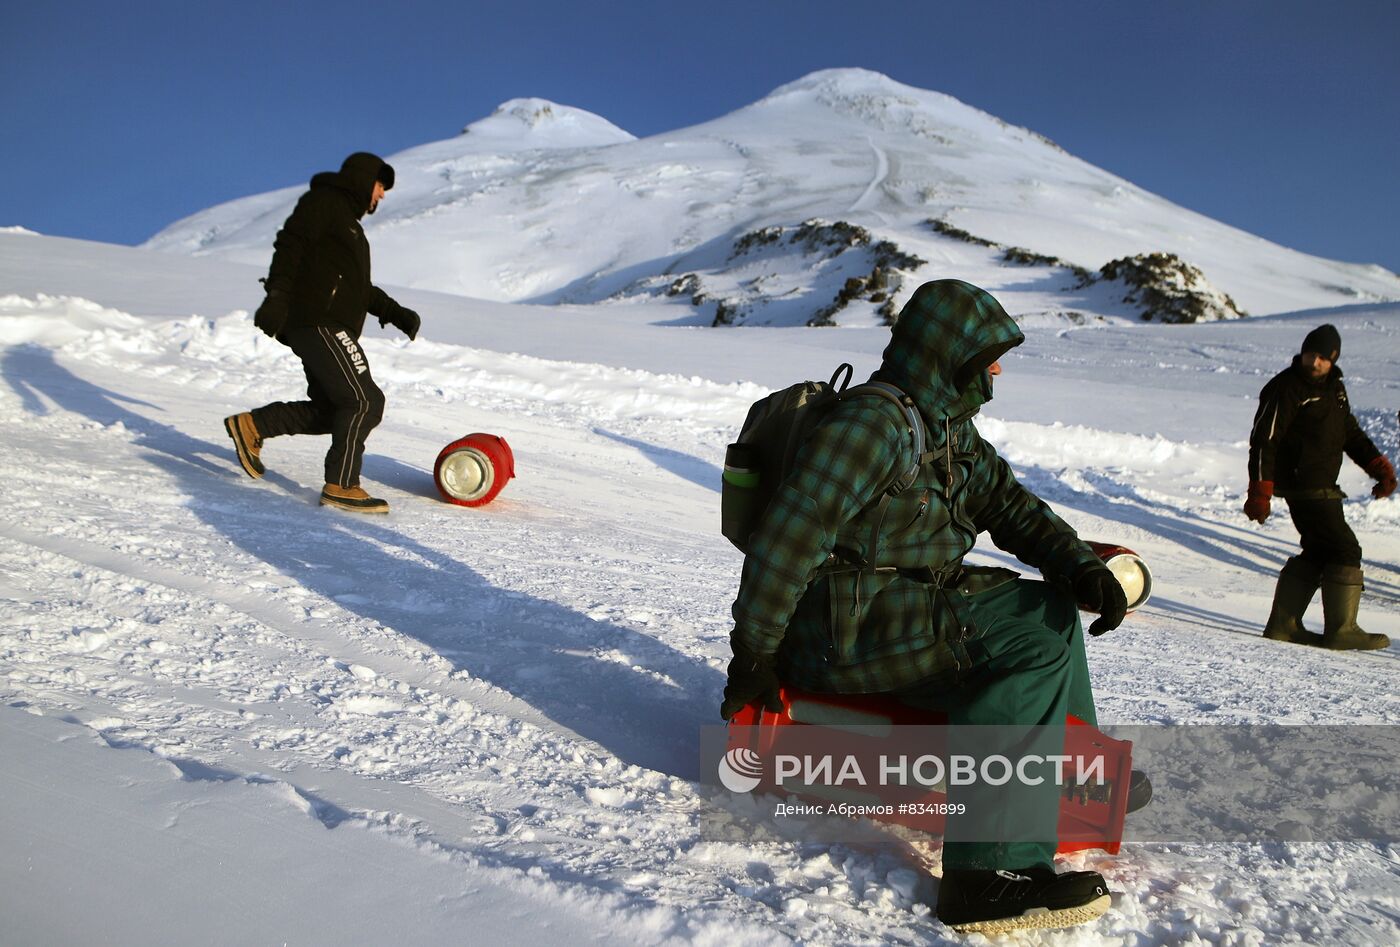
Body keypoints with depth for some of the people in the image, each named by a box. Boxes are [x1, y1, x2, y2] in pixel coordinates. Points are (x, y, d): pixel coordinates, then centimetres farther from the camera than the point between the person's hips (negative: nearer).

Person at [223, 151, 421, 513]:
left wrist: (395, 313, 19)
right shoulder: (323, 202, 0)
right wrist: (277, 297, -26)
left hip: (328, 327, 10)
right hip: (317, 321, -10)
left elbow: (361, 287, 30)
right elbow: (290, 245, -14)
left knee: (332, 409, 9)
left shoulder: (348, 220, 30)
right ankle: (341, 485, -8)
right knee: (364, 402, -13)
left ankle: (252, 425, 17)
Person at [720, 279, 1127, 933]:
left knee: (1050, 606, 14)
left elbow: (1012, 507, 12)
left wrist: (1081, 567, -6)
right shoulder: (872, 425, -19)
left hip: (918, 601, 10)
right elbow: (785, 538, -24)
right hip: (846, 630, -10)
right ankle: (990, 872, -23)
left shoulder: (953, 431, 13)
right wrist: (753, 654, -21)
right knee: (1035, 639, -20)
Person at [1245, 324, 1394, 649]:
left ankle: (1282, 624, 16)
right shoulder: (1286, 388, -12)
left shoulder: (1334, 387, 15)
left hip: (1324, 488, 9)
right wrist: (1259, 493, -20)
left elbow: (1351, 432, 24)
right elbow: (1263, 440, -15)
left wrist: (1378, 466, 11)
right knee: (1345, 550, -9)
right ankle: (1341, 630, -3)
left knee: (1318, 552, 11)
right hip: (1303, 486, -9)